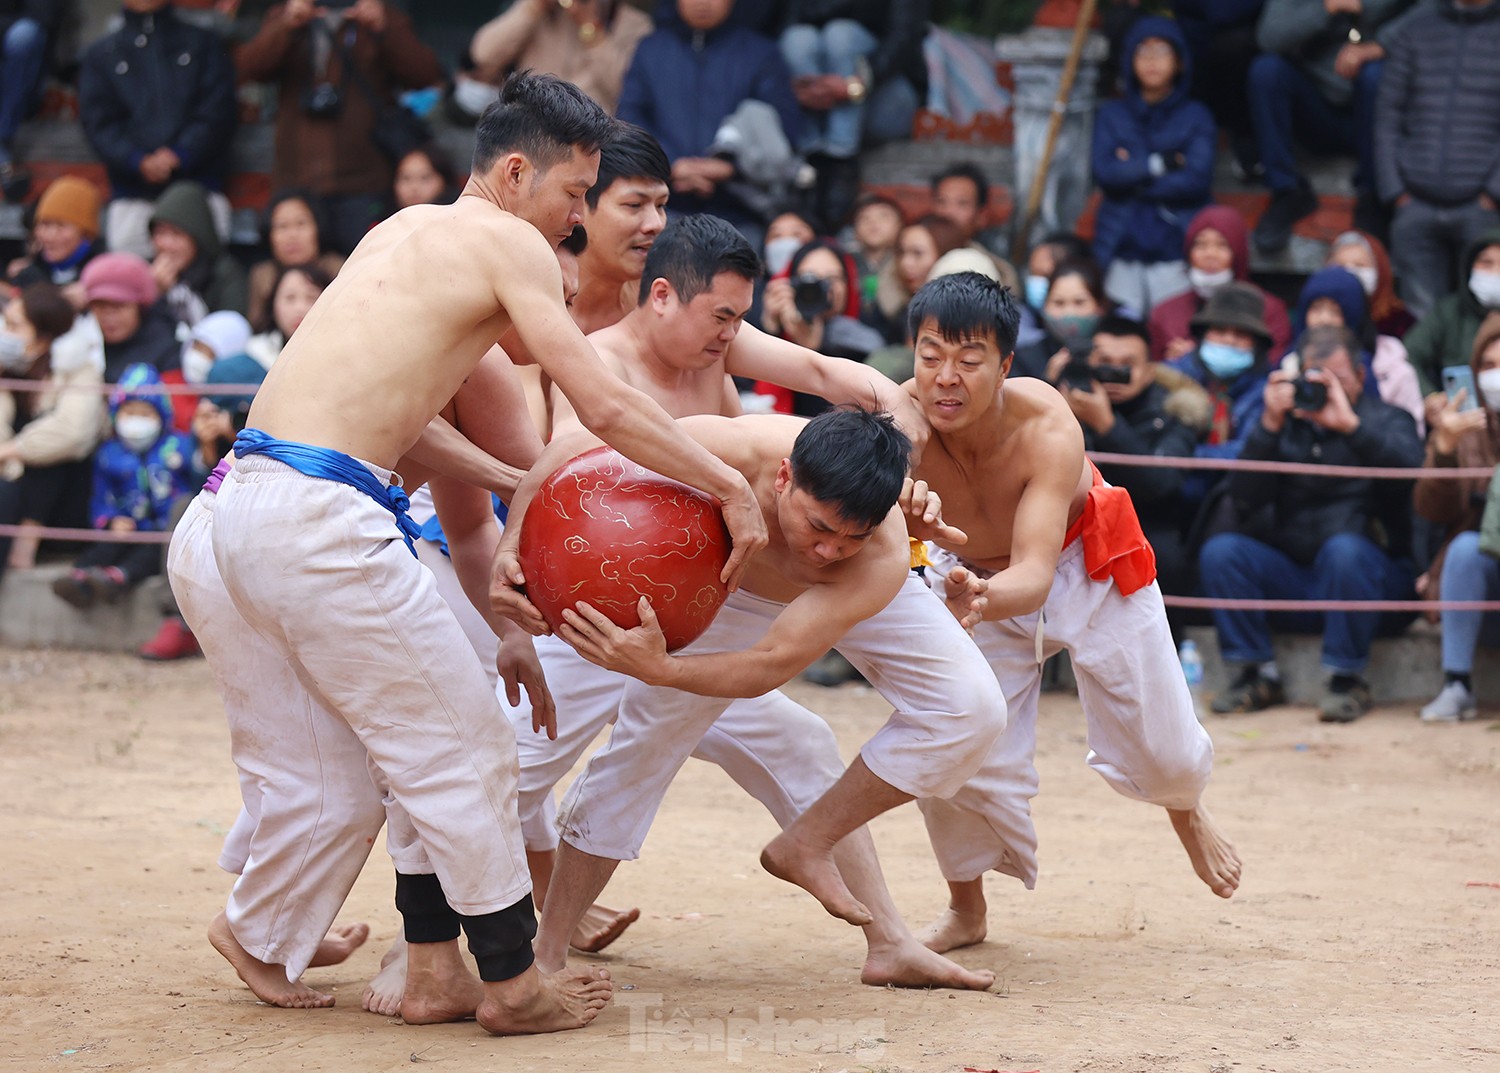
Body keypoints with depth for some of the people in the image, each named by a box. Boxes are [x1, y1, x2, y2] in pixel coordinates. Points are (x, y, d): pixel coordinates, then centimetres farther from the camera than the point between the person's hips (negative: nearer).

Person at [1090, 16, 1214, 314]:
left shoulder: (1195, 116, 7)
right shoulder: (1112, 115, 13)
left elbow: (1196, 180, -6)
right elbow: (1104, 172, -2)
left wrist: (1132, 175, -4)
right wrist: (1160, 164, -6)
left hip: (1175, 252, -1)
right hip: (1122, 251, 2)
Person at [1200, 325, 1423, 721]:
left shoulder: (1386, 419, 5)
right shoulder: (1288, 424, 10)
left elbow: (1409, 466, -20)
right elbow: (1243, 496, -5)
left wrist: (1348, 423, -28)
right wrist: (1269, 426, -15)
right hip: (1292, 577, 3)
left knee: (1344, 548, -35)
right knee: (1220, 550, -18)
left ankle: (1347, 680, -21)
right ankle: (1258, 674, -10)